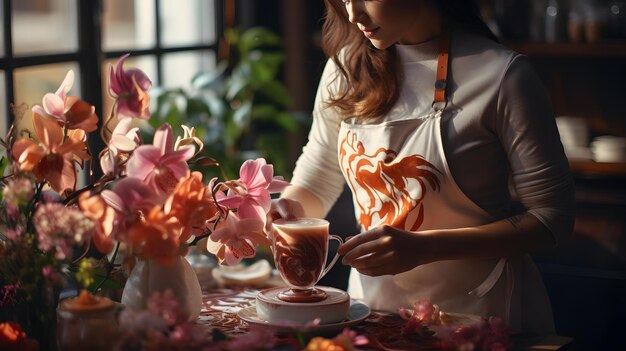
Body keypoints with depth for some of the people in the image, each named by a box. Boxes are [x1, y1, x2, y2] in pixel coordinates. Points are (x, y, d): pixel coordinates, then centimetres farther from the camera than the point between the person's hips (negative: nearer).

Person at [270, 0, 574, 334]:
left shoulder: (500, 74, -12)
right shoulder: (347, 66, 3)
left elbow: (552, 216, -11)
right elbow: (315, 184, 13)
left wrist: (425, 247, -20)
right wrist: (288, 210, -11)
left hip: (477, 313, -3)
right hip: (373, 303, 4)